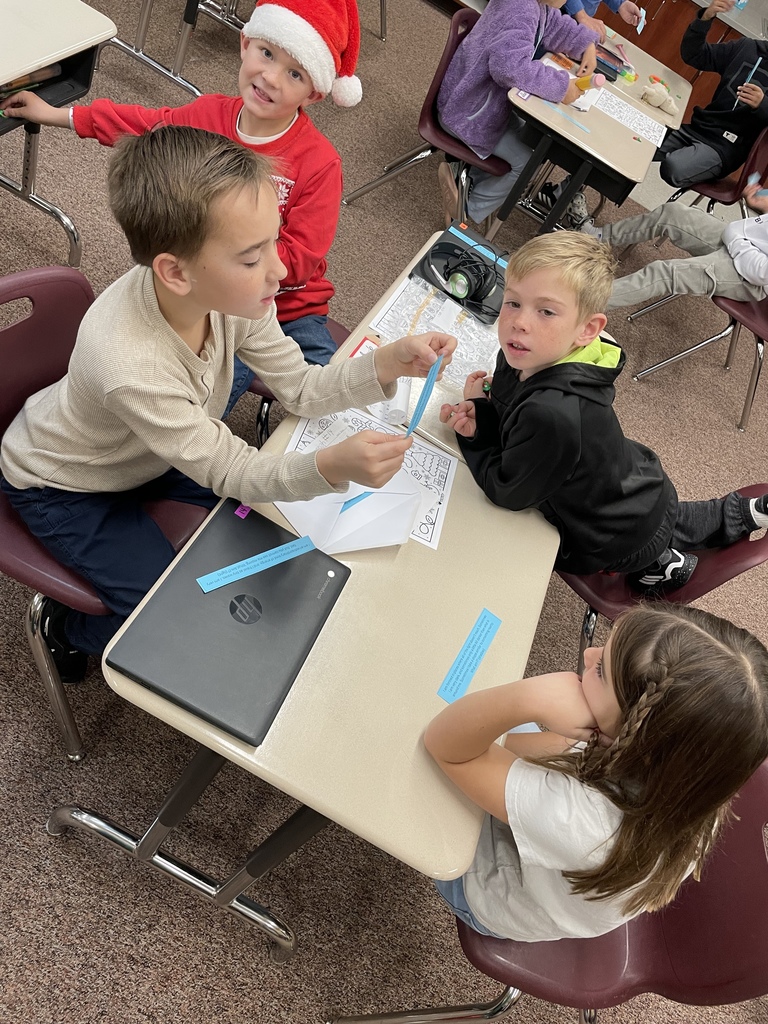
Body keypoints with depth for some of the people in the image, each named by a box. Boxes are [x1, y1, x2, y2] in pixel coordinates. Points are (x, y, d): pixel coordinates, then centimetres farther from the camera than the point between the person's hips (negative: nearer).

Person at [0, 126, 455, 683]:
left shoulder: (229, 291, -25)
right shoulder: (130, 365, -43)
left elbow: (300, 387, -14)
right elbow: (229, 471, -33)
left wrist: (389, 363, -31)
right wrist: (331, 466, -51)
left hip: (153, 447, 7)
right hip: (61, 486, -6)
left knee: (279, 512, 7)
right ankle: (65, 627, 18)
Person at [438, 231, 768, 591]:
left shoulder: (553, 413, -44)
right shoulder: (525, 357, -18)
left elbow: (507, 493, -30)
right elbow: (507, 415, 1)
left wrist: (473, 427, -18)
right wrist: (478, 416, -20)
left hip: (622, 544, -7)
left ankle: (656, 564, 23)